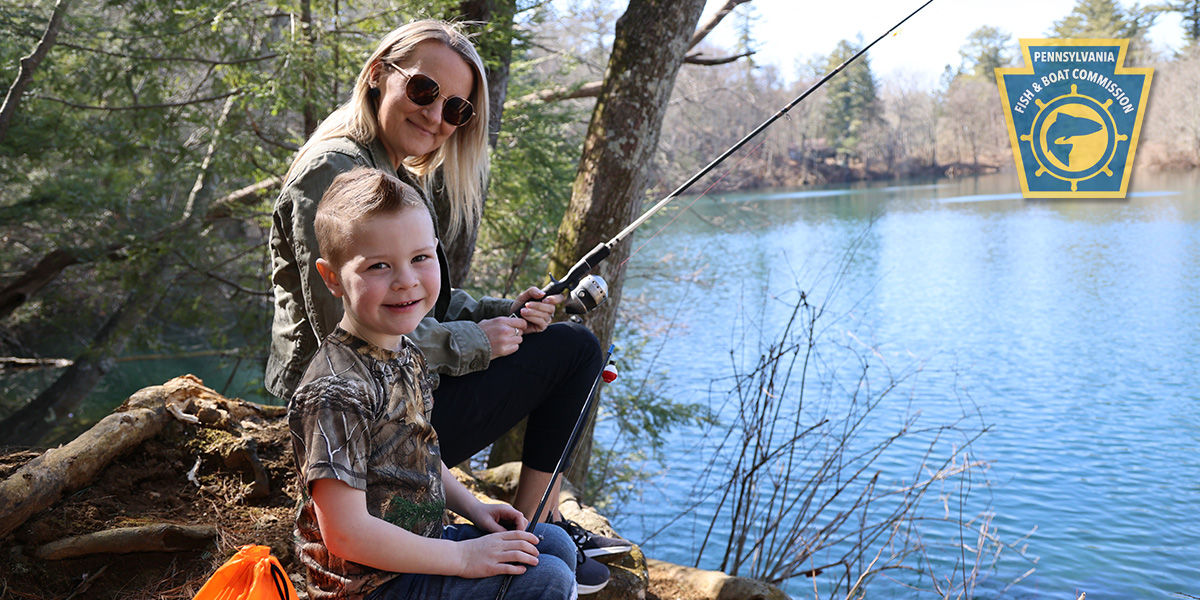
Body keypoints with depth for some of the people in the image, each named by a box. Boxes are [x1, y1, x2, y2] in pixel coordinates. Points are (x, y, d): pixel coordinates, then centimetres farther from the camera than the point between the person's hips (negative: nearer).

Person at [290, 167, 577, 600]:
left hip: (419, 544, 9)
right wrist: (463, 557, -22)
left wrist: (473, 509, 8)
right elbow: (345, 532, -27)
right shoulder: (338, 391, -27)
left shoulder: (404, 353, 3)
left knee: (555, 544, 17)